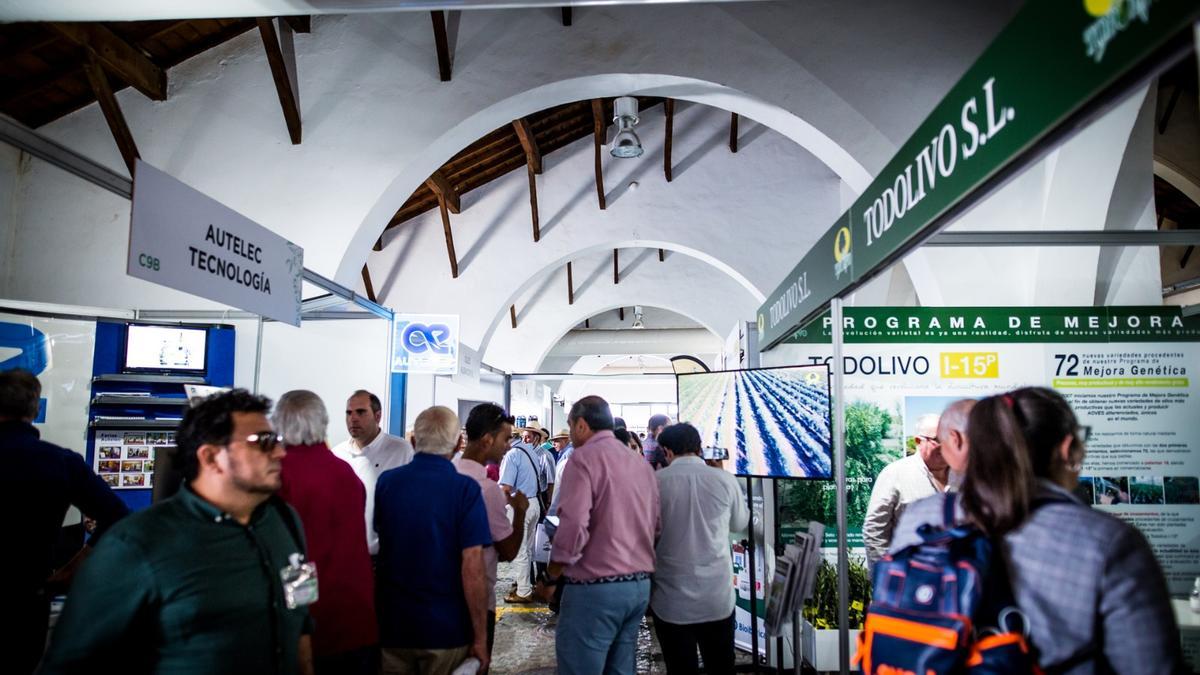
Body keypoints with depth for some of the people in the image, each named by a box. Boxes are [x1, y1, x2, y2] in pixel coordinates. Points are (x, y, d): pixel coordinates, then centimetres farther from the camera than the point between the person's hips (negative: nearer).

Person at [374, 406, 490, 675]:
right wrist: (480, 638, -10)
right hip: (446, 631, -3)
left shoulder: (386, 482, -3)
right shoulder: (465, 489, -16)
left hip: (391, 625, 3)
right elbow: (472, 569, -18)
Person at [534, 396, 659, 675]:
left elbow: (574, 527, -18)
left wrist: (550, 578, -6)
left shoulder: (584, 457, -10)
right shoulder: (642, 463, 13)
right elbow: (654, 527, 15)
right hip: (640, 585, 8)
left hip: (595, 588, -7)